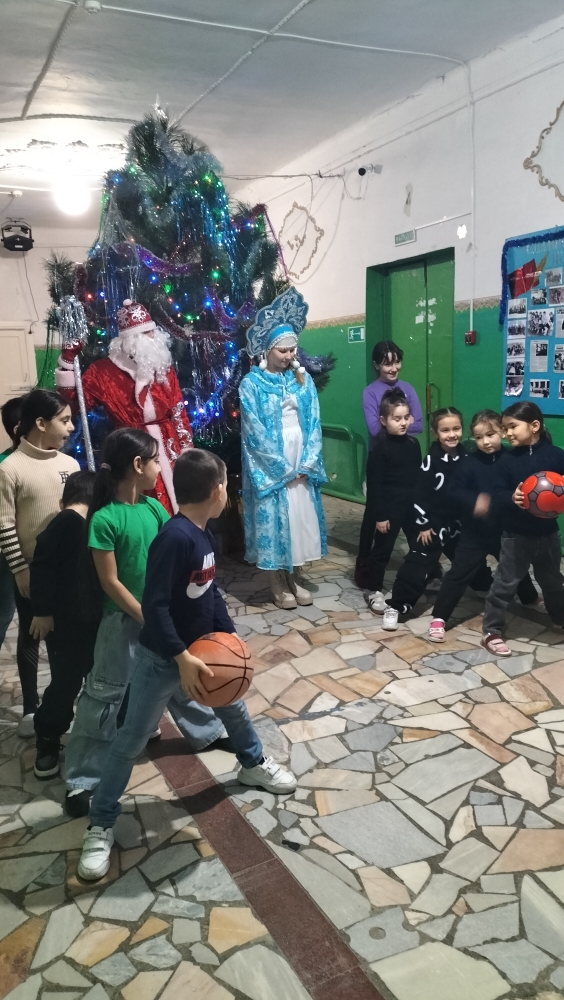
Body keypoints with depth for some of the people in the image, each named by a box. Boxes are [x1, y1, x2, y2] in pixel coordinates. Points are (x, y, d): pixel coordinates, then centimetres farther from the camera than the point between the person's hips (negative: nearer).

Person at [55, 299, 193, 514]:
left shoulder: (163, 366, 8)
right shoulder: (104, 371, -2)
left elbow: (179, 412, 9)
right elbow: (73, 404, -5)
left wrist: (187, 450, 6)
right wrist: (67, 362, -13)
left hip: (169, 450, 3)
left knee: (180, 508, 7)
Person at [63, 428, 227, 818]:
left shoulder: (154, 506, -1)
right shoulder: (104, 520, -21)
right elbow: (110, 582, -18)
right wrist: (147, 618, -15)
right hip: (124, 618, -6)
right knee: (105, 694, 5)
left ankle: (208, 731, 44)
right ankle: (82, 779, 18)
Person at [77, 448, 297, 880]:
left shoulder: (205, 534, -1)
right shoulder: (175, 538, -29)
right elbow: (154, 606, -31)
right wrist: (183, 659, -29)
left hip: (201, 648, 9)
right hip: (162, 658, -8)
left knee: (234, 704, 25)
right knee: (132, 741, 4)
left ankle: (253, 764, 52)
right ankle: (101, 826, 19)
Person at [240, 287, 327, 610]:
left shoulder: (304, 379, 5)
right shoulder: (252, 384, -8)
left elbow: (314, 424, 2)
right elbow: (255, 432, -12)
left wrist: (306, 464, -8)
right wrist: (284, 468, -13)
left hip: (302, 465, 4)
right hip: (270, 467, -4)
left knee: (301, 518, 8)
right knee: (274, 519, 2)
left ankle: (293, 578, 23)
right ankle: (278, 583, 17)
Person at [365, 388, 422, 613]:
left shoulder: (413, 444, 5)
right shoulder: (380, 448, -12)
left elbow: (419, 477, 12)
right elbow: (376, 484, -13)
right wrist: (380, 515, -15)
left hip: (413, 506, 6)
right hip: (390, 508, -6)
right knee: (382, 550, 5)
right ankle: (375, 591, 16)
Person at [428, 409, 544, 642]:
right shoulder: (469, 463, -12)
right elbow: (455, 493, -14)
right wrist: (474, 502, -30)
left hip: (505, 531, 3)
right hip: (475, 533, -2)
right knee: (458, 575, -3)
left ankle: (531, 599, 53)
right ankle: (439, 618, 4)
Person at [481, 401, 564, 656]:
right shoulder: (509, 459, -7)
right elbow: (498, 495, -10)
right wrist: (511, 499, -30)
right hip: (516, 534, -1)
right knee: (505, 583, 3)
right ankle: (491, 631, 13)